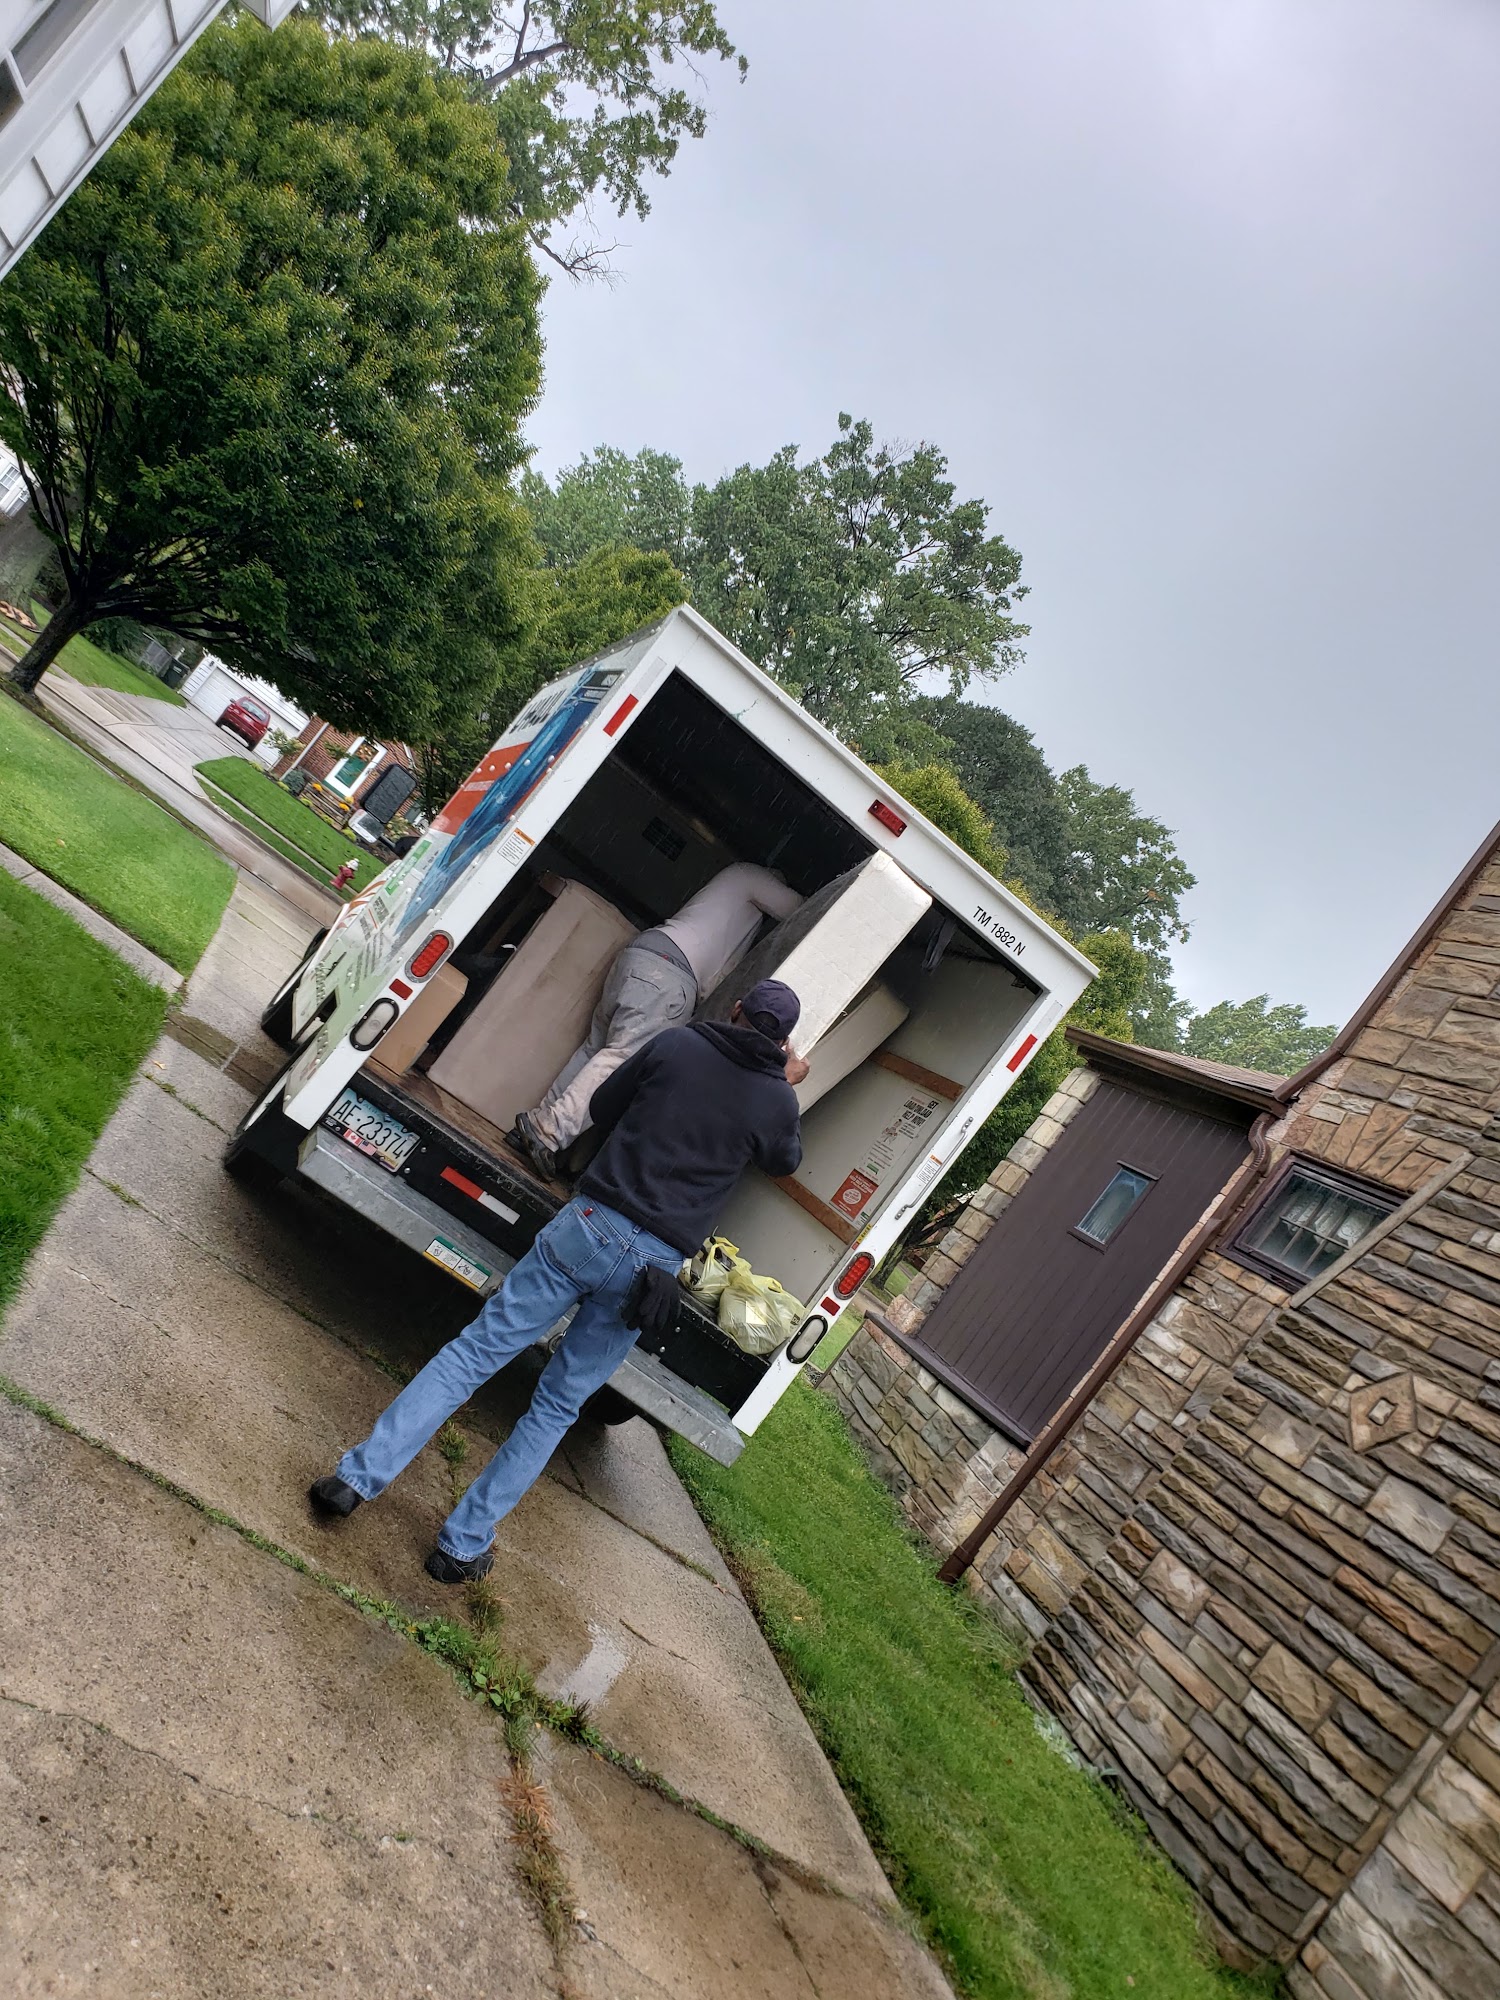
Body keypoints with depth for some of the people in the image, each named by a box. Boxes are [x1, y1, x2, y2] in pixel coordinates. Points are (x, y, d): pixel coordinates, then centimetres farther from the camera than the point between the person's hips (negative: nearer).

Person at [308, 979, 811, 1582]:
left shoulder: (676, 1045, 5)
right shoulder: (778, 1100, 5)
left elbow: (601, 1109, 17)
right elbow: (783, 1161, 28)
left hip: (591, 1223, 0)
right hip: (654, 1265, 1)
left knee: (474, 1350, 7)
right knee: (557, 1406, 13)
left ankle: (357, 1477, 4)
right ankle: (462, 1545, 15)